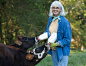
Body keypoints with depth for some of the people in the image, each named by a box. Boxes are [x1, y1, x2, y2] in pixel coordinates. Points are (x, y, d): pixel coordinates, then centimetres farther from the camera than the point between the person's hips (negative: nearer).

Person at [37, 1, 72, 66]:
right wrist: (40, 37, 1)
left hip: (62, 50, -7)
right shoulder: (51, 19, 4)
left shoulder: (65, 22, -18)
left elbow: (67, 39, -16)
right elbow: (48, 31, 20)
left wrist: (57, 44, -26)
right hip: (53, 50, 7)